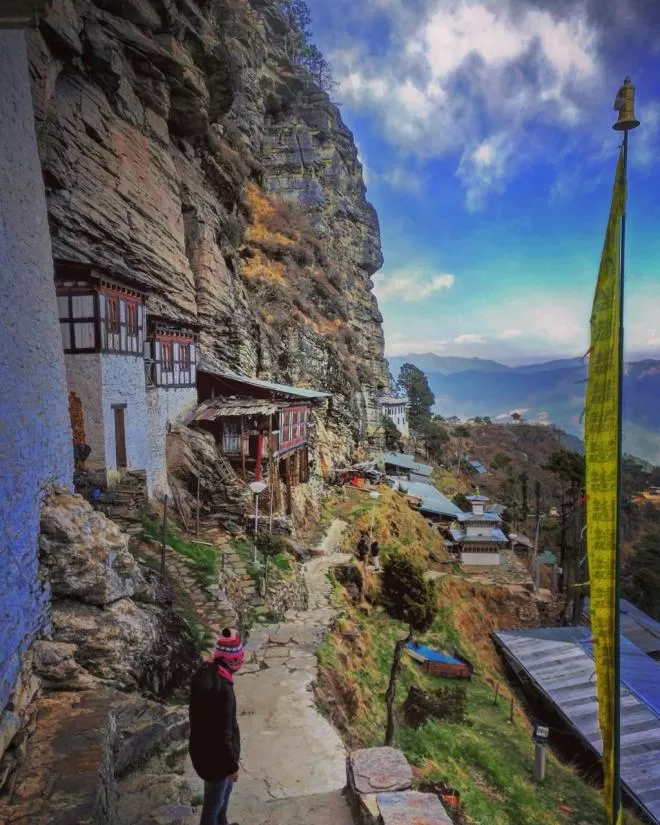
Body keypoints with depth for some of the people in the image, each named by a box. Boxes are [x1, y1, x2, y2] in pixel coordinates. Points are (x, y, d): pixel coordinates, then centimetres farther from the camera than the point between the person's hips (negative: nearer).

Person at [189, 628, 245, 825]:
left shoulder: (205, 671, -8)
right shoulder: (222, 689, -36)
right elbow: (223, 732, -28)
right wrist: (232, 765, -13)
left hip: (204, 746, 9)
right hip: (214, 754, -9)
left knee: (225, 789, 31)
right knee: (213, 802, 15)